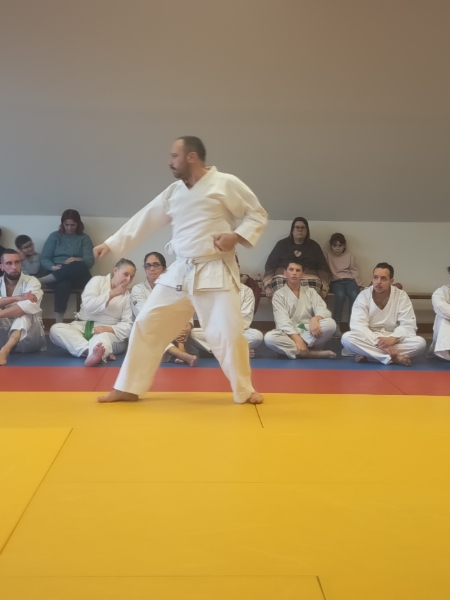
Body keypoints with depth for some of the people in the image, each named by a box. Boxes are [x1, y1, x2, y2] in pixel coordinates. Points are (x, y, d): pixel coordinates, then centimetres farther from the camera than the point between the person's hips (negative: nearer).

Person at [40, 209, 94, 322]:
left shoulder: (84, 238, 13)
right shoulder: (55, 236, 14)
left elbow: (90, 261, 1)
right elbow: (44, 259, 7)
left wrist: (77, 260, -23)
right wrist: (53, 267, -17)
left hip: (77, 277, 1)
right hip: (56, 276, -1)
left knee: (79, 266, -38)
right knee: (63, 284, -40)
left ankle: (41, 280, -32)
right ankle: (58, 323, -46)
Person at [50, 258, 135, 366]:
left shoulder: (127, 296, 6)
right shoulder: (98, 280, 4)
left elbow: (128, 325, -3)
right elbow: (88, 304, -12)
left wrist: (109, 329, -22)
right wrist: (111, 294, -16)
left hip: (109, 332, -1)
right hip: (83, 327, 1)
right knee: (56, 329, -28)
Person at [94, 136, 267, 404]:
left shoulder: (227, 184, -7)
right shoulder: (174, 191, 11)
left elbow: (258, 214, -1)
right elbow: (146, 220, 14)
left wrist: (237, 236, -17)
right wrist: (112, 243, 12)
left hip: (215, 272, -6)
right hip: (180, 272, 6)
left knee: (228, 333, -7)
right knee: (147, 326, 6)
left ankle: (245, 390, 15)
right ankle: (128, 388, 18)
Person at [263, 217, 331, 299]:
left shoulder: (313, 246, 20)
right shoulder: (282, 244, 16)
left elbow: (323, 268, 14)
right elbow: (270, 265, 11)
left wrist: (323, 289, -1)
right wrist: (268, 286, -3)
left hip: (309, 280, 1)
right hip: (283, 279, -1)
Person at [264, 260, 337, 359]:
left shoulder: (310, 292, 13)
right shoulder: (279, 294, 3)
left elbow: (324, 311, -3)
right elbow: (282, 321, -11)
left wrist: (315, 319, -28)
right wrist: (297, 339, -27)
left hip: (310, 334, 2)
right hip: (289, 335, -2)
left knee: (330, 323, -26)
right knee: (269, 337, -34)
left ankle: (296, 350, -27)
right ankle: (312, 353, -32)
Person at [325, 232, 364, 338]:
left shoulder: (350, 256, 16)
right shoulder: (328, 255, 11)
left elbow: (355, 271, 13)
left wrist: (360, 285, 3)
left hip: (349, 279, 2)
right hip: (336, 281, -2)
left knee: (354, 295, -32)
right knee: (340, 295, -36)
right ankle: (336, 325, -30)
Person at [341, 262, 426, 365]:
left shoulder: (402, 296, -4)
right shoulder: (363, 296, -7)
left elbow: (408, 325, -10)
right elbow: (358, 325, -18)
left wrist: (392, 339, -31)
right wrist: (378, 343, -34)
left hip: (393, 340, 1)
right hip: (370, 339, -1)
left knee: (420, 342, -27)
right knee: (347, 338, -31)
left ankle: (366, 353, -27)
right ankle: (395, 358, -34)